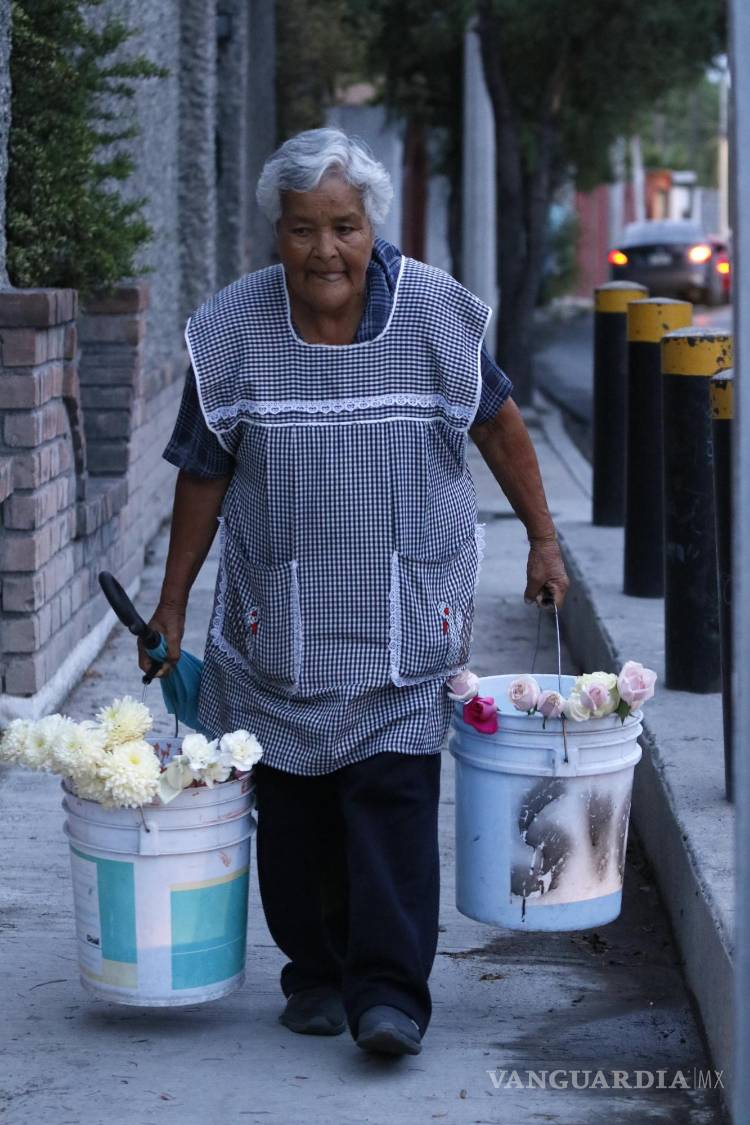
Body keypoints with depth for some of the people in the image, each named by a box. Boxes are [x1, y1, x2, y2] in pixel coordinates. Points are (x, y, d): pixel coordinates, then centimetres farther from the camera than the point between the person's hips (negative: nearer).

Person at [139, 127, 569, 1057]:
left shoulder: (435, 314, -5)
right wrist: (171, 606, 9)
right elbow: (203, 476, 6)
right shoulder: (233, 331, -3)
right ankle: (314, 972, 21)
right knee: (293, 807, 5)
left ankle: (389, 992, -7)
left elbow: (499, 427, 10)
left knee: (394, 792, -10)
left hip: (407, 622, -1)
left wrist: (543, 540, 14)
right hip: (279, 624, 2)